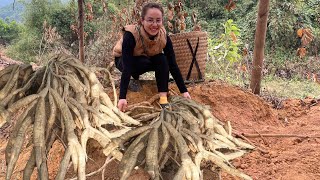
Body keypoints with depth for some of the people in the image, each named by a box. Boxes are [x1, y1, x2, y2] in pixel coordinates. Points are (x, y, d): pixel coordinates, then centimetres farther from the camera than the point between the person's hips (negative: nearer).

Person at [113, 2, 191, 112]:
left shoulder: (163, 36, -25)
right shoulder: (130, 35, -36)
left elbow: (172, 65, -21)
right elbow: (127, 67, -40)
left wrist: (184, 91, -25)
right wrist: (122, 97, -47)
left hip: (147, 60, 3)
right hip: (123, 60, -3)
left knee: (162, 60, -27)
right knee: (143, 62, -34)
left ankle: (163, 97, -25)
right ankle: (134, 79, -4)